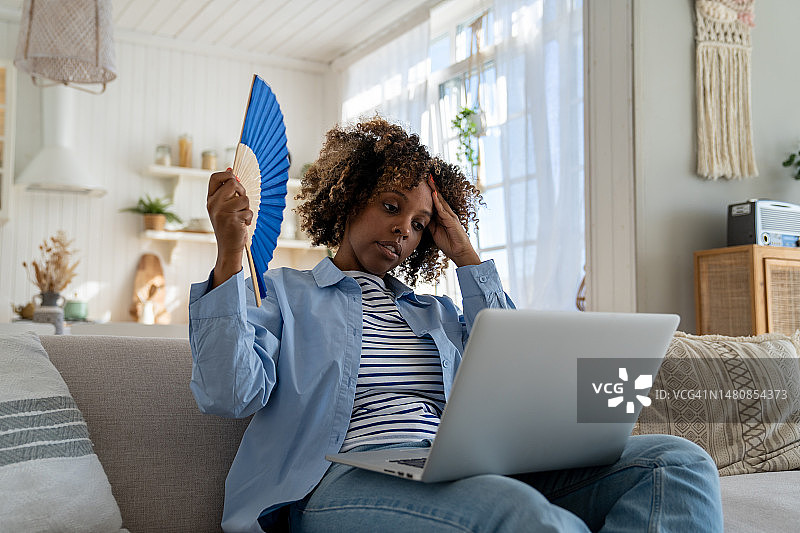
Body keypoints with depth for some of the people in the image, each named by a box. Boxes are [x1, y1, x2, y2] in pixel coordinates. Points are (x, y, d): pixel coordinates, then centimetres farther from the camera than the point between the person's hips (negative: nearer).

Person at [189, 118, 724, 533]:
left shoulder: (434, 310, 30)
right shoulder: (281, 293, 17)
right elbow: (229, 394, -1)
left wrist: (467, 258, 18)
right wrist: (231, 255, -12)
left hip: (462, 477, 7)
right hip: (348, 479, -6)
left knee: (678, 461, -17)